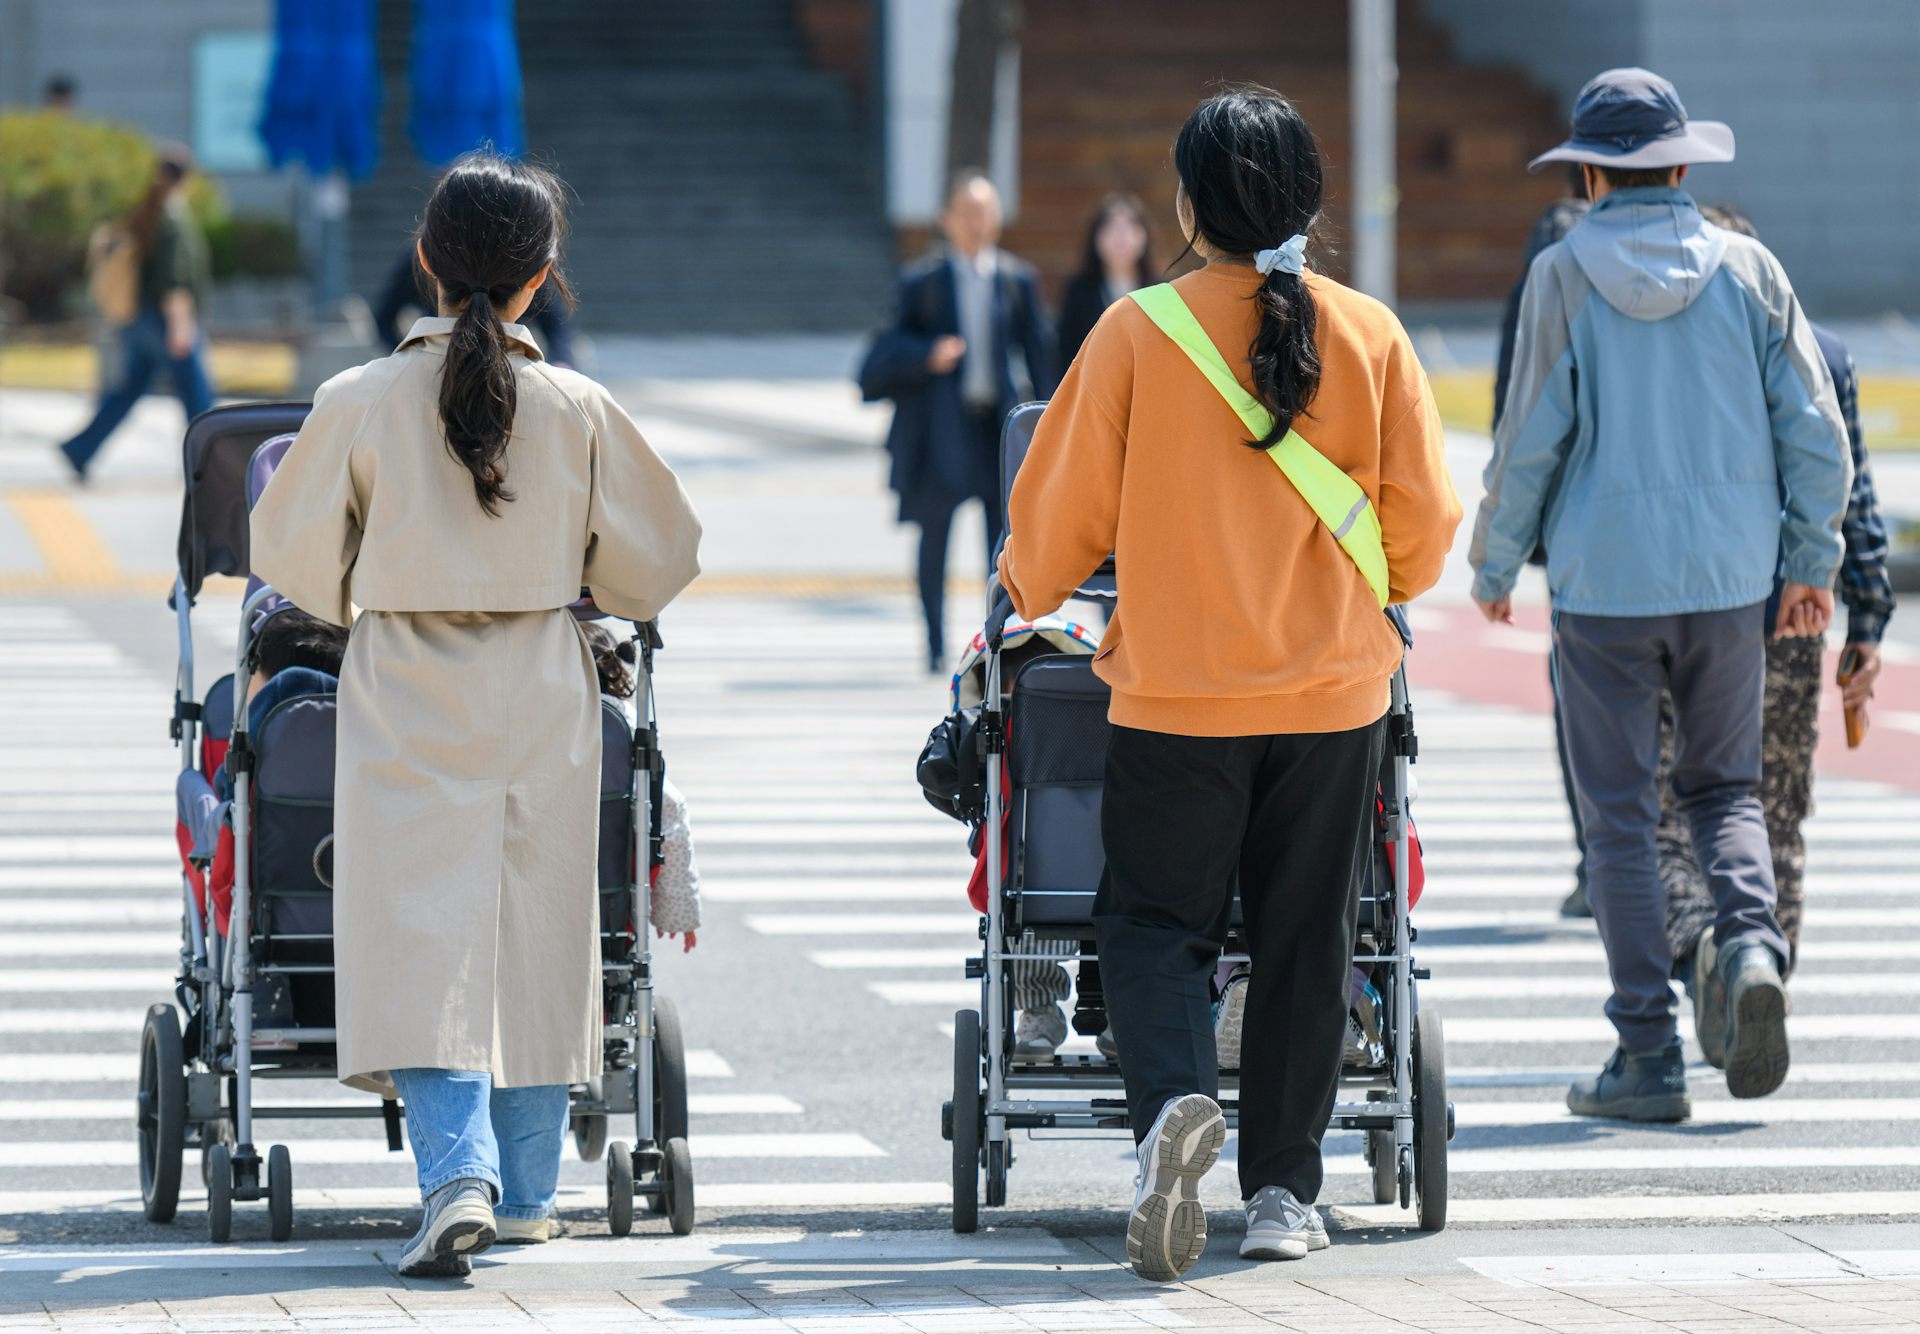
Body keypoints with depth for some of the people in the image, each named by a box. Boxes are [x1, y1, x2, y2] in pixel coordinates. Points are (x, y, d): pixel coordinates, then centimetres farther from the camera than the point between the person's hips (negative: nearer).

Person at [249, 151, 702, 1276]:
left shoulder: (360, 402, -7)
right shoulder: (578, 410, -4)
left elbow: (294, 555, 3)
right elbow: (655, 560, 6)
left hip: (406, 695, -1)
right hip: (542, 695, 1)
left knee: (424, 936, -4)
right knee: (535, 934, 12)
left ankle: (459, 1174, -22)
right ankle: (523, 1189, 20)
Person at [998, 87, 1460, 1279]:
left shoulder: (1139, 332, -7)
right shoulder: (1370, 335, -2)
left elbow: (1065, 504, -1)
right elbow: (1424, 519, 1)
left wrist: (1028, 597, 20)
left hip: (1177, 688, -2)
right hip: (1334, 687, 2)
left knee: (1156, 919, 7)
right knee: (1306, 936, 12)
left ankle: (1175, 1097, -21)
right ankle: (1284, 1190, 13)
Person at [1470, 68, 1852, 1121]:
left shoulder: (1565, 276, -6)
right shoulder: (1748, 270, 2)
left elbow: (1530, 439, -6)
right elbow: (1814, 429, 2)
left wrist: (1494, 565, 8)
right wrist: (1812, 562, 13)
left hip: (1604, 579, -3)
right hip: (1727, 573, 3)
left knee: (1619, 816, 4)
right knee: (1724, 787, 17)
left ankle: (1648, 1057, 1)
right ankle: (1752, 946, -12)